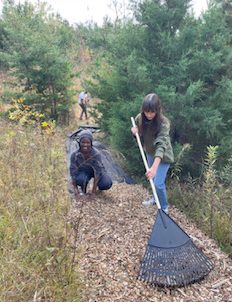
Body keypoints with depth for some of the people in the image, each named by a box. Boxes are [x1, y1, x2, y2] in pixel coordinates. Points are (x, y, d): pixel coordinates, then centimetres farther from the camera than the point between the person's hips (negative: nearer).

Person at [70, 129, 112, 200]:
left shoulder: (96, 154, -30)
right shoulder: (75, 155, -24)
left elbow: (97, 171, -29)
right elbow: (73, 172, -18)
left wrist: (93, 191, -30)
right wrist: (75, 189, -23)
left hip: (96, 171, -1)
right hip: (83, 171, 1)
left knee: (107, 184, -27)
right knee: (79, 179, -35)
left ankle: (99, 187, 11)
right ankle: (83, 189, 2)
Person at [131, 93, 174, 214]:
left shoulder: (163, 123, -33)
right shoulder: (140, 118, -15)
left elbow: (161, 145, -44)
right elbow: (136, 126, 9)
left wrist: (154, 167, -55)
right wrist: (135, 129, -17)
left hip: (162, 156, -6)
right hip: (149, 152, 6)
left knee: (158, 183, -8)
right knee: (152, 179, 22)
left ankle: (164, 208, 16)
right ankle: (156, 198, 48)